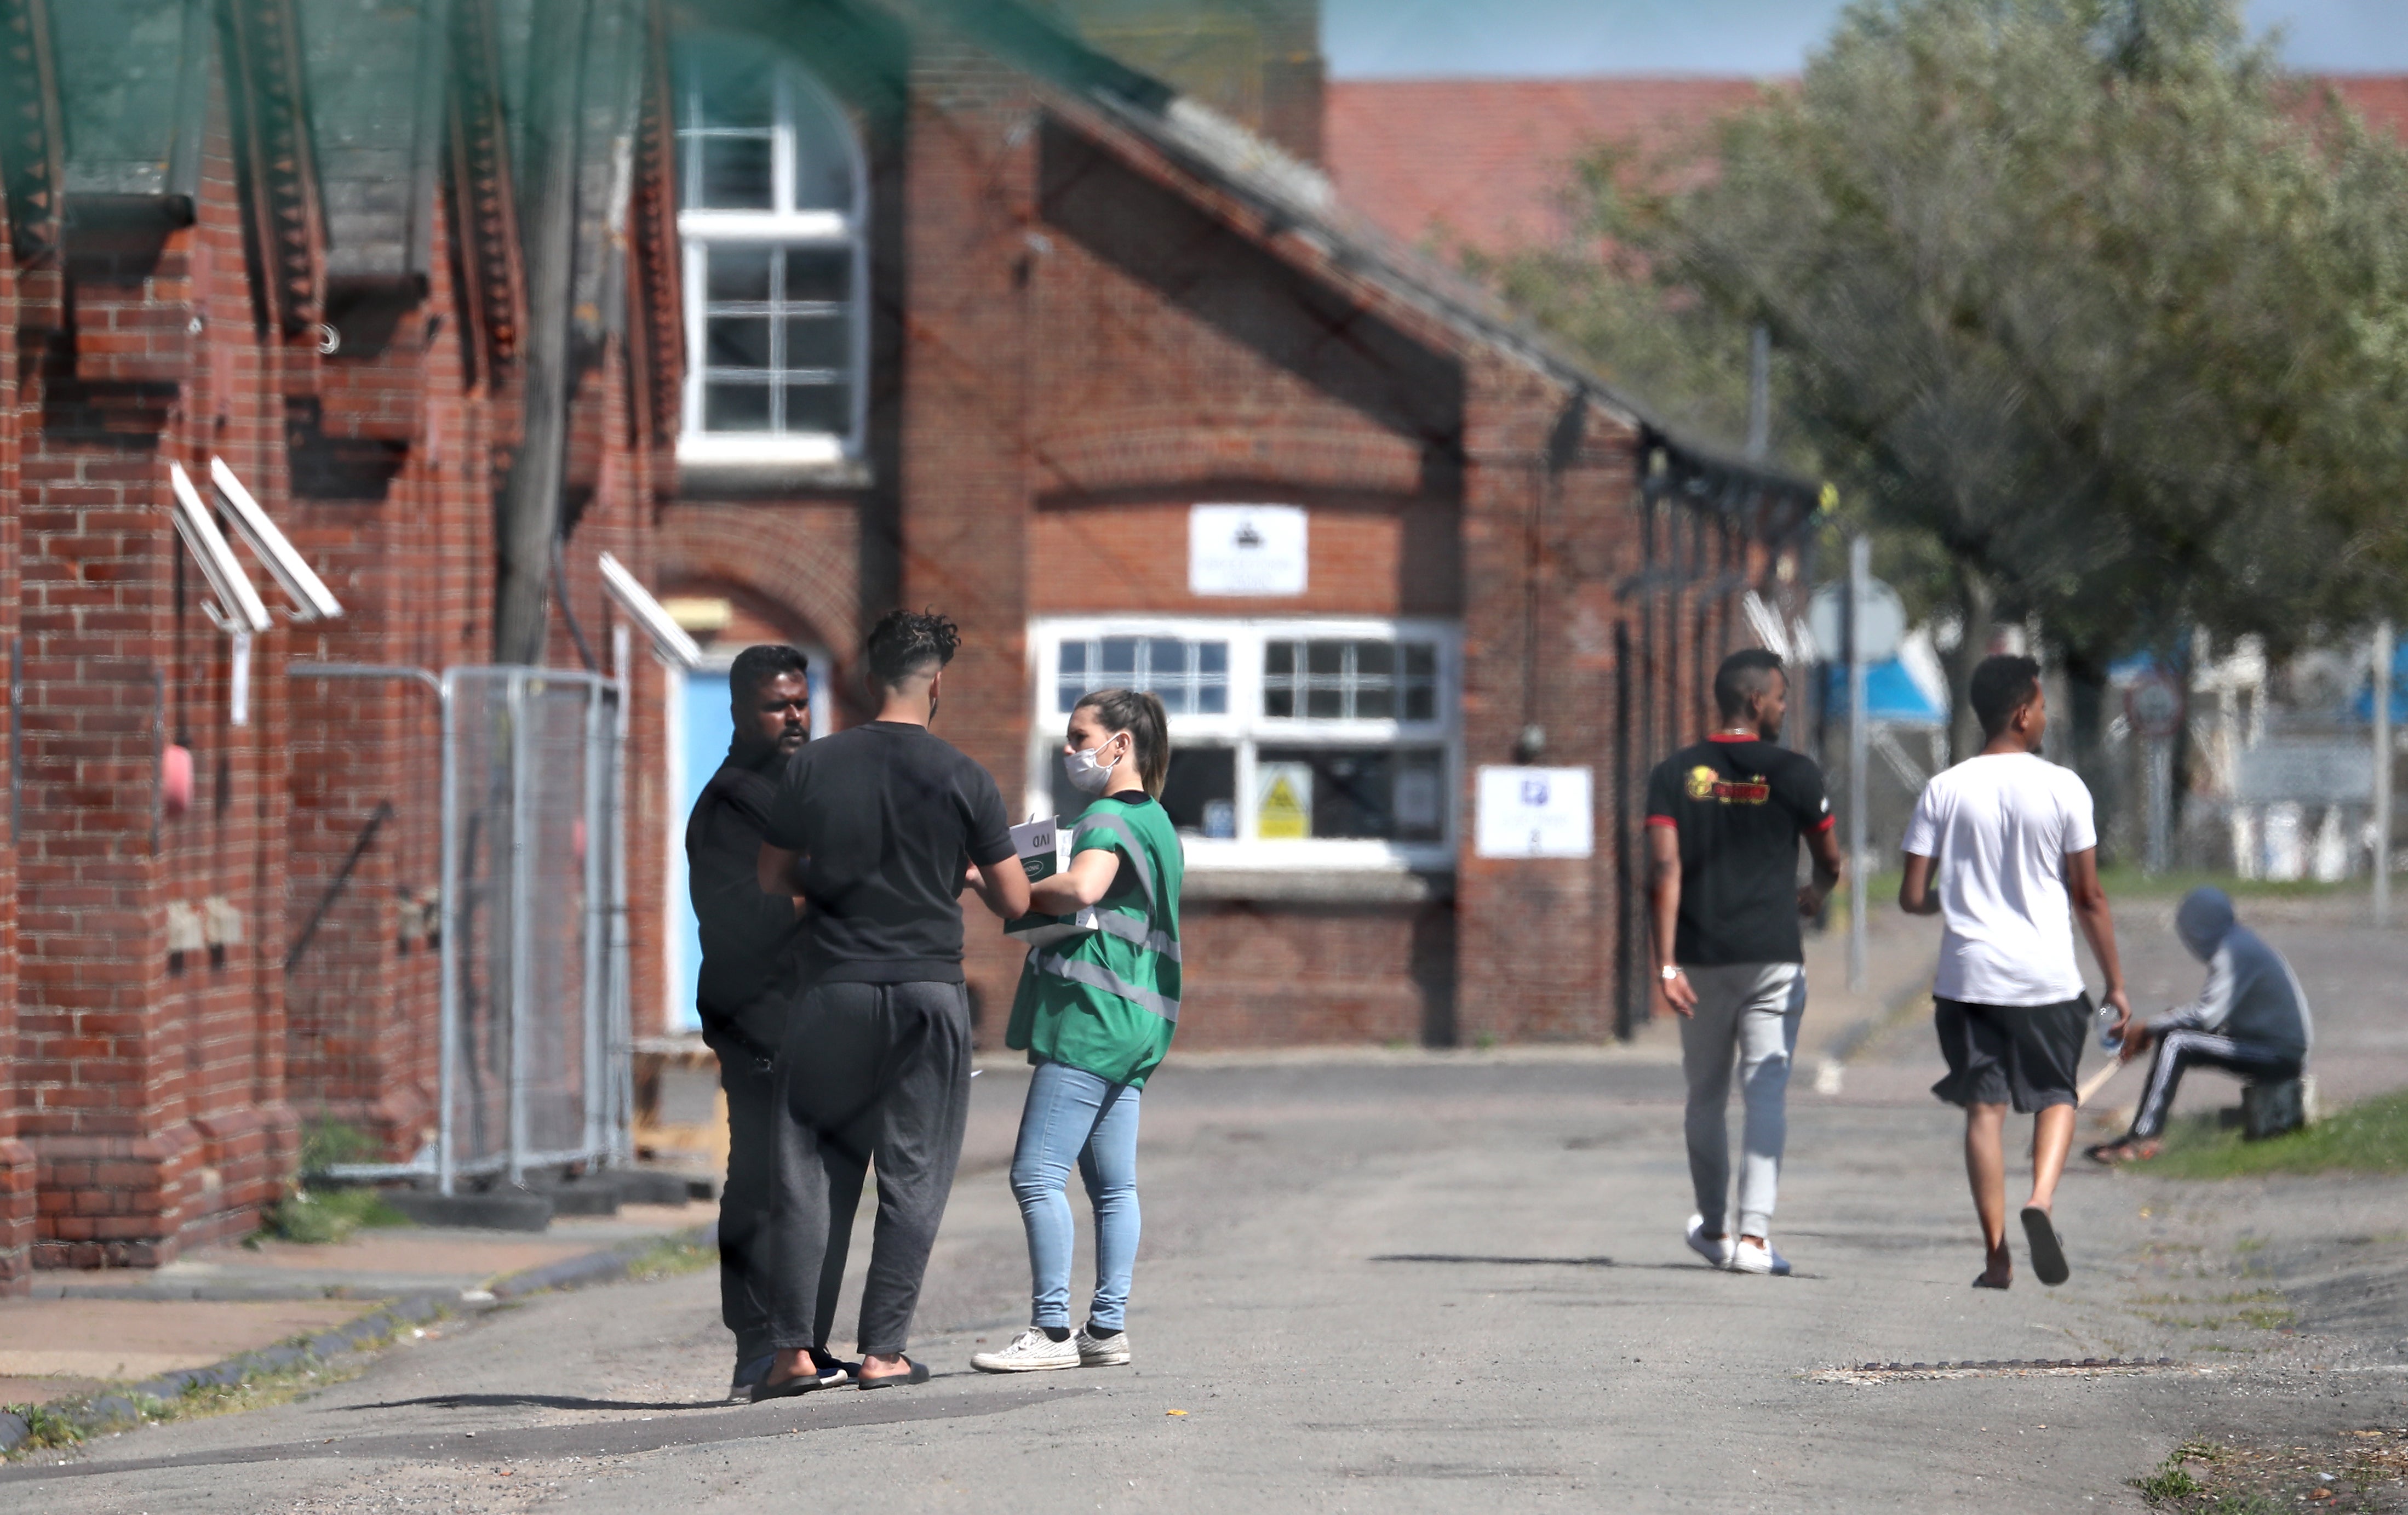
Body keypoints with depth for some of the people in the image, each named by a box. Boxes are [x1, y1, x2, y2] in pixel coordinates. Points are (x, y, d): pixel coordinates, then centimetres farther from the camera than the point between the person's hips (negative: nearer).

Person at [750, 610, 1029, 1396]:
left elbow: (772, 878, 8)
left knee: (812, 1169, 8)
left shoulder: (814, 766, 0)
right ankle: (882, 1350, 3)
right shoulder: (961, 778, -4)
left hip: (832, 990, 2)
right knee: (912, 1176, 5)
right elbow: (1014, 900, 1)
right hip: (927, 991, -1)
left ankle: (796, 1348, 2)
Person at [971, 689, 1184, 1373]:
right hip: (1136, 1022, 11)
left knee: (1037, 1173, -11)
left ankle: (1052, 1330, -14)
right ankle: (1108, 1328, 9)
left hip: (1093, 1010, -11)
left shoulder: (1108, 817, -9)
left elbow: (1082, 886, -28)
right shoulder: (1156, 822, 22)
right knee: (1112, 1182, 10)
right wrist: (1027, 895, 17)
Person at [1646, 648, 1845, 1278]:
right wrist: (1814, 893, 34)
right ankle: (1754, 1234, -15)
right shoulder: (1794, 774, -2)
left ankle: (1714, 1230, 26)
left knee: (1706, 1096, 15)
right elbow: (1829, 863, 10)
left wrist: (1666, 962, -11)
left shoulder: (1674, 775, 2)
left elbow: (1665, 869, -8)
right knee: (1766, 1093, -3)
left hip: (1700, 961, 2)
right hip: (1772, 957, -2)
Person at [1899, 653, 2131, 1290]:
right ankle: (2042, 1199, -12)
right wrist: (2115, 981, 7)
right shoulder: (2061, 788, -5)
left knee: (1985, 1107, 7)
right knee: (2056, 1095, 15)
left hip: (1968, 974, 1)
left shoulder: (1944, 792, -1)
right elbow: (2090, 896, -2)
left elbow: (1912, 897, -1)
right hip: (2048, 975, -1)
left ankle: (1995, 1256, 3)